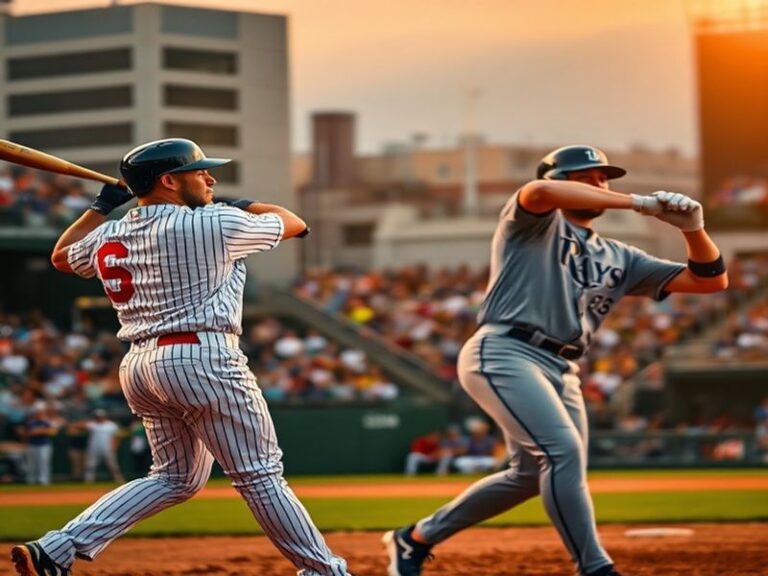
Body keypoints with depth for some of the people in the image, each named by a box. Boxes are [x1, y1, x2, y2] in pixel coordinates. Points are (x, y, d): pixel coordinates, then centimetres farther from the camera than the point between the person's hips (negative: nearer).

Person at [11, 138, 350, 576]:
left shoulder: (108, 238, 11)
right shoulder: (214, 224, -6)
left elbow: (63, 257, 33)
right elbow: (294, 224, 9)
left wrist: (102, 207, 36)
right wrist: (238, 205, 23)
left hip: (139, 367, 7)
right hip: (203, 359, -7)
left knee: (176, 478, 18)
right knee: (261, 475, 0)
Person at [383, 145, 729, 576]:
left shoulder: (618, 258, 22)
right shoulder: (536, 221, 7)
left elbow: (712, 279, 18)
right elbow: (542, 190, -21)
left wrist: (693, 229, -4)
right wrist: (638, 203, -21)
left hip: (562, 373, 8)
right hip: (505, 354, -8)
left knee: (534, 473, 11)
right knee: (563, 451, -22)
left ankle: (416, 539, 26)